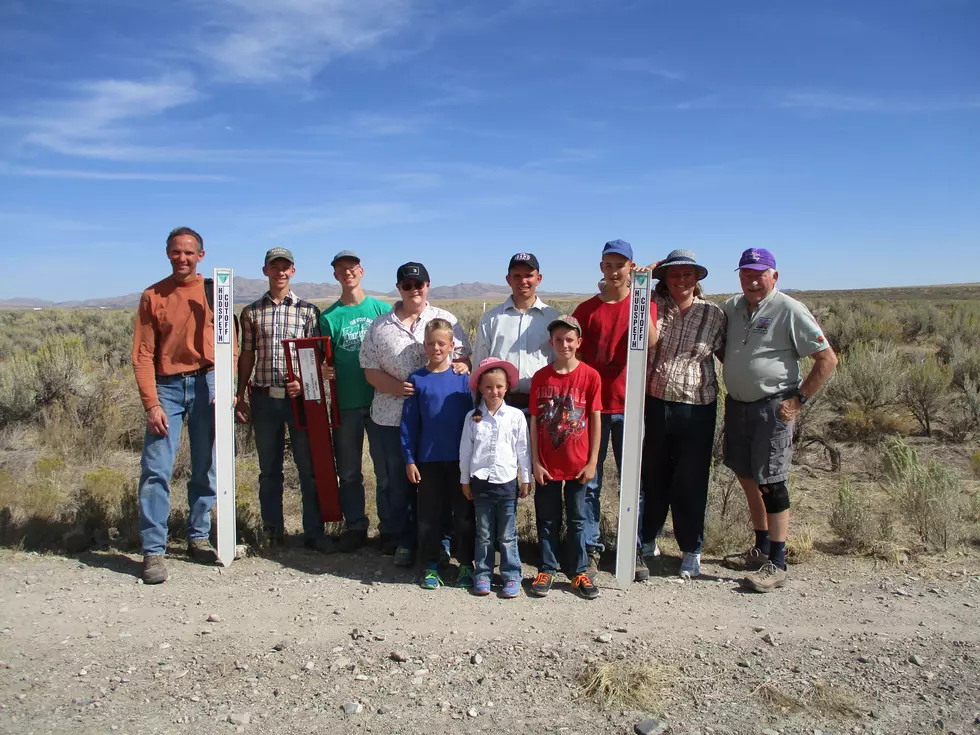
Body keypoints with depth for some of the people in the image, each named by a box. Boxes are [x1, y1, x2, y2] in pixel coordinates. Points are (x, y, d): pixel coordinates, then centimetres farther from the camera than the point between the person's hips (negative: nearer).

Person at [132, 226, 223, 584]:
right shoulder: (152, 296, 4)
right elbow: (143, 355, -1)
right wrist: (151, 404, -9)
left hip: (206, 384, 1)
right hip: (166, 387, -1)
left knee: (206, 469, 7)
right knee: (156, 470, -5)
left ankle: (198, 538, 20)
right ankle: (153, 551, 3)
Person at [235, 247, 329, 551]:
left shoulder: (308, 310, 4)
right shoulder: (251, 312, 9)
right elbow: (247, 356, 11)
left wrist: (303, 383, -14)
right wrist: (240, 397, 7)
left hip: (299, 397, -2)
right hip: (264, 399, 2)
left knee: (309, 466, 0)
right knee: (269, 468, 10)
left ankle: (314, 532, 10)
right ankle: (272, 531, 22)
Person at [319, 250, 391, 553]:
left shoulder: (382, 308, 3)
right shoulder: (329, 316, 5)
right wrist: (322, 371, -16)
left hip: (379, 400, -1)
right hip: (345, 403, 1)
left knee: (386, 468, 3)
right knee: (349, 471, 10)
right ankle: (355, 525, 24)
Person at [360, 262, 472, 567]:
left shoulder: (446, 320, 6)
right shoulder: (380, 326, 7)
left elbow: (465, 359, 7)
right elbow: (370, 370, 5)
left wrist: (458, 367, -16)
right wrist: (395, 386, -13)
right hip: (393, 416, 1)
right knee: (398, 481, 8)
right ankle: (404, 540, 22)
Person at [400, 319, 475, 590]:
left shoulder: (463, 378, -1)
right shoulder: (416, 380, 0)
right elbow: (409, 422, 2)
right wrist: (409, 459, -1)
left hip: (461, 458, 0)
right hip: (428, 459, 0)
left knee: (464, 512, 9)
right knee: (429, 515, 9)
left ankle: (466, 564, 23)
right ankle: (430, 566, 23)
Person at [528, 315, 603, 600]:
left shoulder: (590, 376, -5)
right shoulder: (540, 377, -3)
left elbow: (595, 420, -2)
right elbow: (534, 421, -1)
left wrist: (592, 462, -4)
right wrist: (535, 462, -4)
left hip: (578, 464, 0)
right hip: (547, 465, 1)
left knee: (577, 519, 12)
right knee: (547, 520, 12)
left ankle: (579, 572, 25)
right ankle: (546, 570, 26)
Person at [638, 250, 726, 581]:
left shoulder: (713, 314, 2)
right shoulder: (653, 305, 2)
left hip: (696, 408, -1)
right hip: (654, 404, 1)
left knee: (691, 482, 7)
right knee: (652, 477, 13)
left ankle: (691, 550, 25)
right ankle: (647, 541, 33)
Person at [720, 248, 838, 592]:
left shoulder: (790, 311, -11)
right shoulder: (732, 307, 8)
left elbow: (827, 359, -11)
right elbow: (720, 347, 24)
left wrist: (799, 399, -12)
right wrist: (735, 379, 12)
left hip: (772, 408, -7)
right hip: (736, 405, 7)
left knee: (771, 483, -4)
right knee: (746, 477, 15)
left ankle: (777, 564, 6)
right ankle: (761, 549, 31)